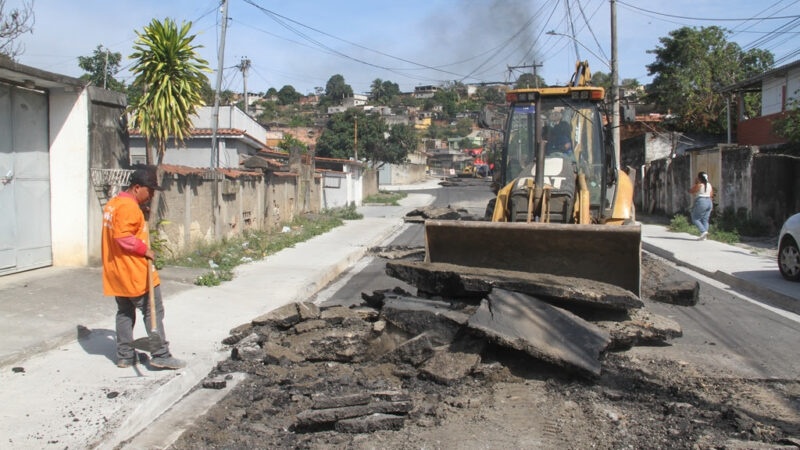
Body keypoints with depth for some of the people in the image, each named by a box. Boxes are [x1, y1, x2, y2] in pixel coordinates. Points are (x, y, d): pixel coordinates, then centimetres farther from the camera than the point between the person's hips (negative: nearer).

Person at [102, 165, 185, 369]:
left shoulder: (112, 203, 15)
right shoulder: (129, 207, -18)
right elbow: (123, 236, -28)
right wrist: (144, 249, -17)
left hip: (117, 273, 10)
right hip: (135, 274, -10)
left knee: (125, 313, 15)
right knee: (153, 312, -2)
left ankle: (125, 356, 19)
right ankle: (161, 355, 0)